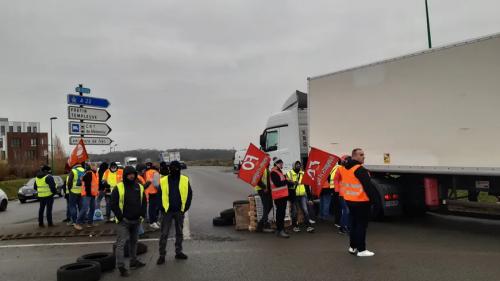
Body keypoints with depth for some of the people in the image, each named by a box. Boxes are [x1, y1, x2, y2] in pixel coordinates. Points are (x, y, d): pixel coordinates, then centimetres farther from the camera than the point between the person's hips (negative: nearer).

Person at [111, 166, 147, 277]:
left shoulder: (140, 187, 5)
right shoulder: (118, 188, -10)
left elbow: (143, 203, 12)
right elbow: (113, 204, -10)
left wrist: (142, 215, 2)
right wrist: (120, 217, -12)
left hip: (136, 221, 5)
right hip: (123, 221, -5)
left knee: (134, 242, 17)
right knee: (121, 243, -7)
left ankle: (133, 261, 31)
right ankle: (121, 267, -1)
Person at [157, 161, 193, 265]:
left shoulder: (185, 180, -2)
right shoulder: (163, 181, -5)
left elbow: (189, 194, 3)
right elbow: (159, 196, 0)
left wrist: (186, 207, -3)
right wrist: (162, 208, -7)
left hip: (179, 211, 2)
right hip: (167, 211, -1)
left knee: (179, 233, 14)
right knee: (164, 234, 2)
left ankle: (178, 252, 27)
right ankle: (162, 255, 11)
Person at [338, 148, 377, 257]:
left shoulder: (343, 168, 9)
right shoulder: (360, 169, -19)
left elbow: (342, 182, 17)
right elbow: (368, 186, -20)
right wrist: (374, 197, -13)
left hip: (349, 200, 8)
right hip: (361, 201, -8)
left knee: (354, 223, 17)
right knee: (362, 225, 0)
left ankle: (353, 247, 25)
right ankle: (361, 250, 4)